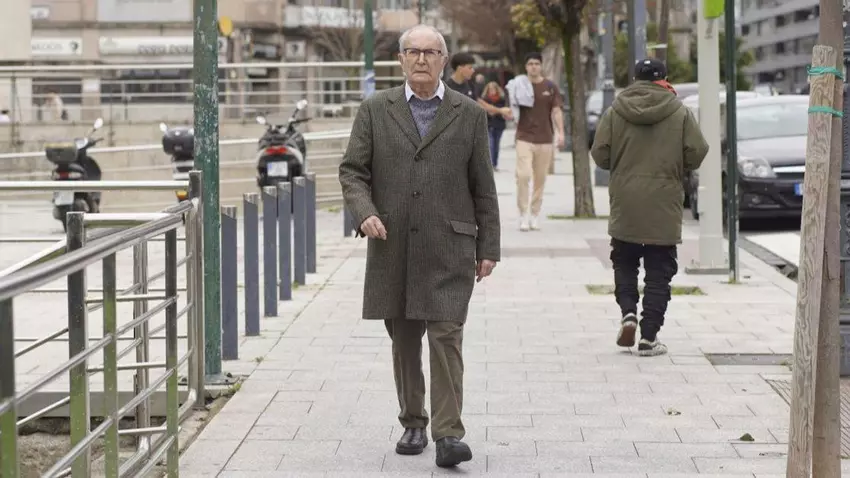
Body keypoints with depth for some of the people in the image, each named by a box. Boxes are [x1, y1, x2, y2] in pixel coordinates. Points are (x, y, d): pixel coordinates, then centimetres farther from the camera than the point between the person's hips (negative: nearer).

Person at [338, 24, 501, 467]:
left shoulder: (469, 114, 5)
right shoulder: (375, 110, 6)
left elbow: (483, 187, 7)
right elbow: (352, 170, 4)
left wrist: (488, 248, 4)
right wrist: (364, 212, -14)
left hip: (449, 248, -2)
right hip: (392, 247, 2)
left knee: (446, 336, -10)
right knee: (403, 340, 10)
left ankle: (448, 435, -11)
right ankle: (413, 425, 24)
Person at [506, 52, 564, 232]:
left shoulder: (550, 87, 5)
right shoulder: (519, 85, 4)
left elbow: (556, 111, 3)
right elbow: (513, 110, 11)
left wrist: (561, 133, -8)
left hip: (545, 139, 1)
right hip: (524, 137, -1)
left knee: (540, 178, 5)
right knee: (523, 175, -12)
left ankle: (535, 215, 15)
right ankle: (523, 214, -5)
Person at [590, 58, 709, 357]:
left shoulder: (615, 112, -2)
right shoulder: (680, 113, -4)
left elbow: (600, 155, -3)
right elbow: (697, 154, -5)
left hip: (625, 208, 1)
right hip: (664, 208, -1)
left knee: (624, 264, 18)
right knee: (659, 271, 6)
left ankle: (628, 312, -4)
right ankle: (649, 337, 4)